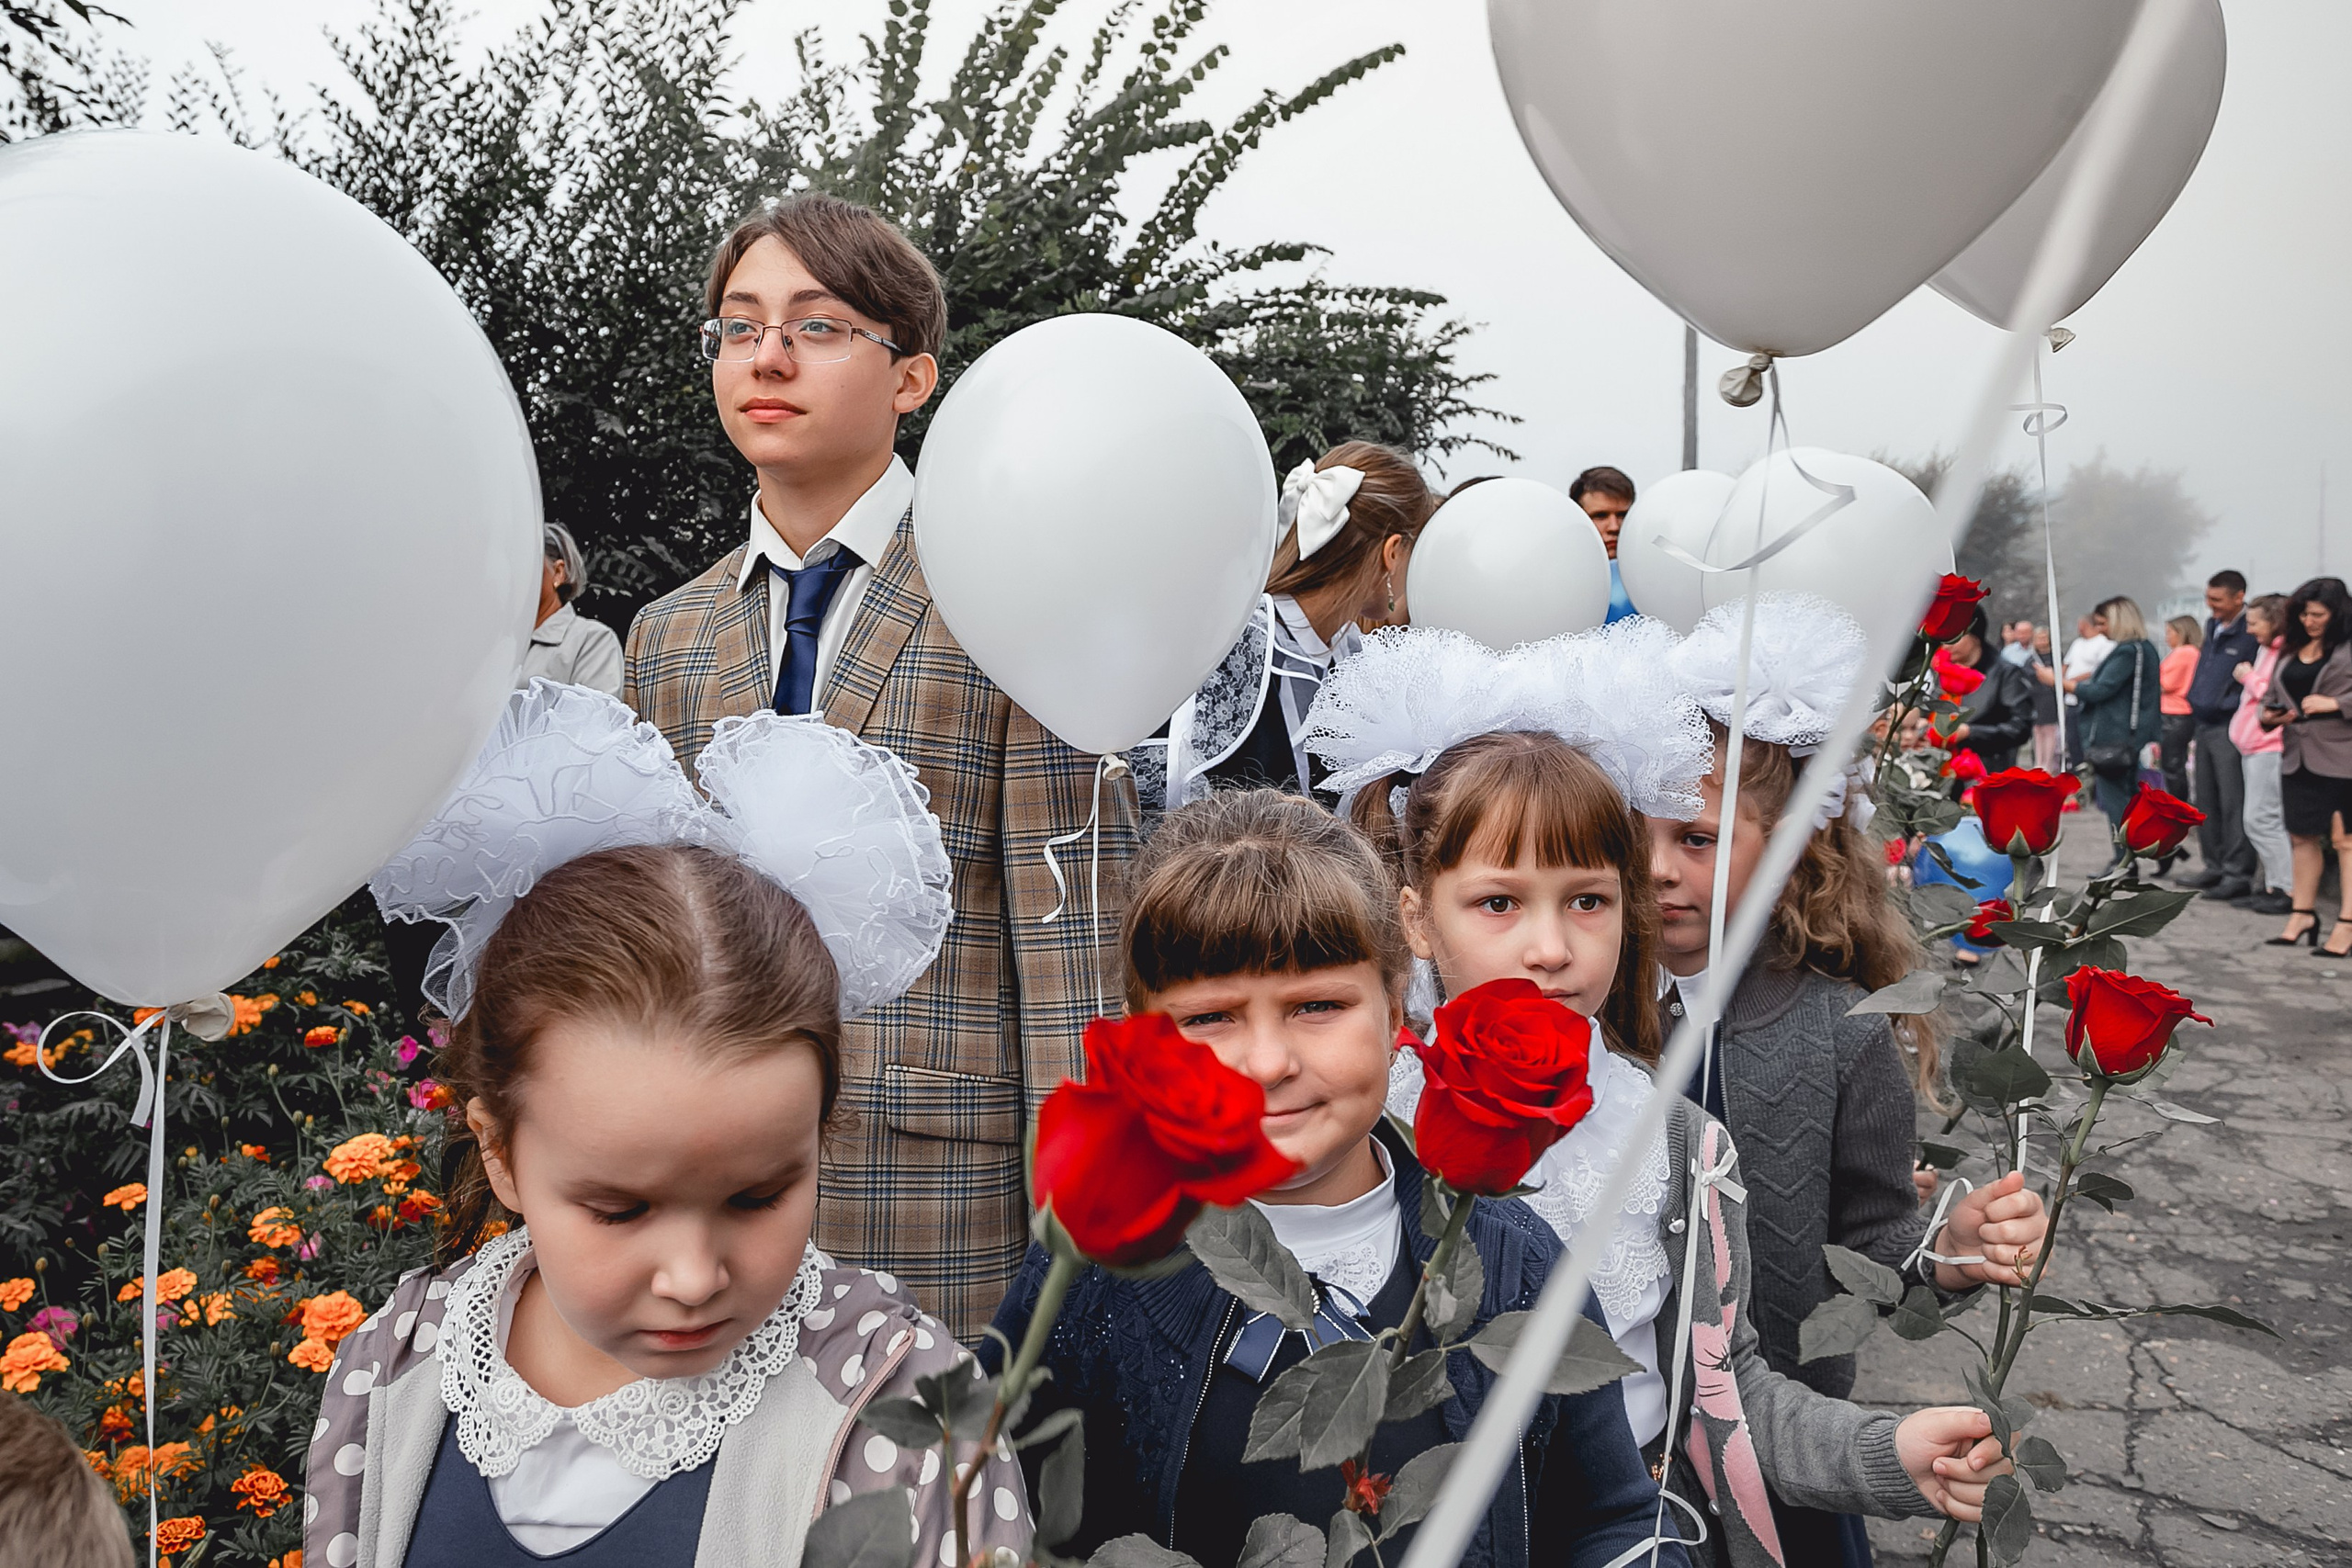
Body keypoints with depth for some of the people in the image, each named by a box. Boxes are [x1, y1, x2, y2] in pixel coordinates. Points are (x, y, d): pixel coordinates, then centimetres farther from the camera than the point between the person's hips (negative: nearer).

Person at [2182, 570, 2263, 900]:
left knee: (2233, 803, -7)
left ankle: (2238, 873, -4)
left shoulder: (2253, 633, -13)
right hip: (2205, 725, 9)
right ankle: (2214, 866, 22)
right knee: (2206, 802, 13)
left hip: (2230, 728, -9)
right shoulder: (2212, 627, 14)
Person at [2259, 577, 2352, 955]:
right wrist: (2269, 714, 3)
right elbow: (2273, 692, 21)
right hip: (2298, 755, 6)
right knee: (2302, 836, 12)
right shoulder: (2290, 650, 14)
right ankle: (2303, 914, 20)